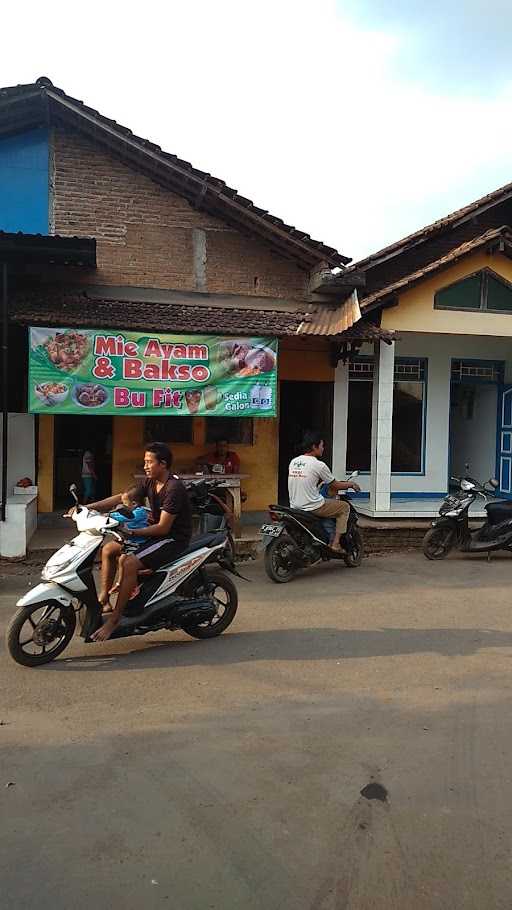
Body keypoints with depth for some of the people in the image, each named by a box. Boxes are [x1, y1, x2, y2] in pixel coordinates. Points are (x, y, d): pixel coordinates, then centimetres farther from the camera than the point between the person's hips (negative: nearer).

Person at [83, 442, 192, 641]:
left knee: (129, 563, -27)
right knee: (108, 549, 2)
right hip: (156, 534, 10)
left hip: (174, 539, -9)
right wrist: (88, 507, -7)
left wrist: (132, 532, -26)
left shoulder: (174, 488, -21)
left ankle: (114, 618, -17)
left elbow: (163, 528, -23)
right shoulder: (150, 483, 6)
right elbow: (121, 498, 3)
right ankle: (102, 598, 6)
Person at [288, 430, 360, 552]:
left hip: (295, 507, 8)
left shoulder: (293, 462, 7)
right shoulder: (319, 465, -13)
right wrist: (351, 484, 16)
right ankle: (335, 543, 5)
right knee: (345, 507, 11)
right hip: (313, 508, -7)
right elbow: (335, 485, -2)